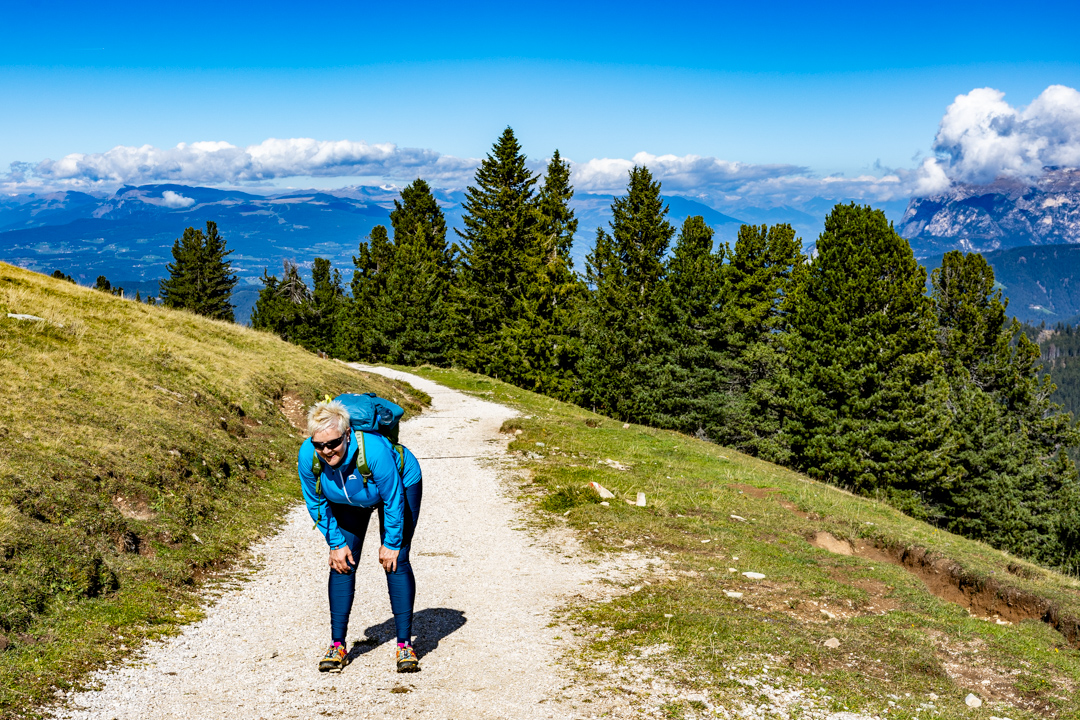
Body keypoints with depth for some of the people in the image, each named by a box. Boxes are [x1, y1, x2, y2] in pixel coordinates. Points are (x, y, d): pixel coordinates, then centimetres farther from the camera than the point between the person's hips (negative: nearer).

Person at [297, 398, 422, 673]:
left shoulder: (373, 450, -43)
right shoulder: (307, 456, -31)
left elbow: (393, 500, -28)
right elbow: (317, 504, -11)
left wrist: (391, 544, -18)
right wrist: (336, 544, -9)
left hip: (401, 484, -4)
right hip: (346, 500, 4)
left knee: (396, 561, -12)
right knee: (342, 563, -4)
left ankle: (405, 644, -5)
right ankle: (338, 644, 5)